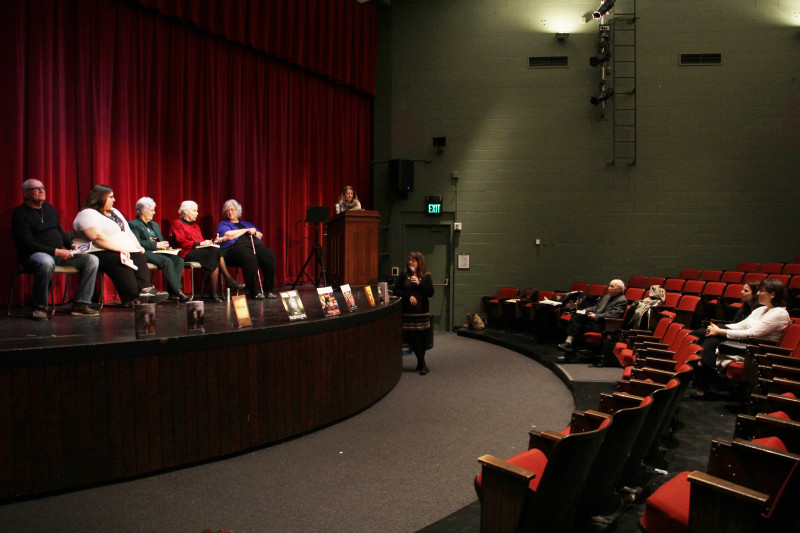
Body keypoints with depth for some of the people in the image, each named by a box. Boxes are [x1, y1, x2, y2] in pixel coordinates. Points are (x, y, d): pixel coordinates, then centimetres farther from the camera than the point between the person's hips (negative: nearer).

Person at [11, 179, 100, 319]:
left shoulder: (49, 208, 18)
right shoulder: (20, 213, -5)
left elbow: (60, 231, 26)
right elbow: (27, 243, -15)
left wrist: (70, 245, 4)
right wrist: (55, 251, -23)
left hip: (59, 254, 8)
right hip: (33, 255, -7)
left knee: (92, 260, -10)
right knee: (46, 262, -43)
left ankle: (81, 304, -12)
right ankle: (39, 308, -27)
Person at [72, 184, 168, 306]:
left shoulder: (115, 212, 24)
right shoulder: (88, 214, -6)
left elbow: (128, 231, 24)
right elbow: (97, 237, -20)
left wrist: (138, 246, 4)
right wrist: (120, 249, -23)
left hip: (124, 250, 8)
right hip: (99, 253, -8)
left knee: (139, 257, -20)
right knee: (119, 260, -36)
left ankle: (145, 289, -37)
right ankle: (132, 298, -36)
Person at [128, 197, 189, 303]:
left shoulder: (154, 224, 29)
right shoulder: (133, 224, 3)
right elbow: (137, 243, -11)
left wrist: (165, 245, 3)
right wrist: (156, 245, -14)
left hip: (158, 251, 7)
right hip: (145, 253, -7)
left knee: (179, 259, -21)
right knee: (167, 261, -33)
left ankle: (172, 291, -24)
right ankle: (177, 291, -32)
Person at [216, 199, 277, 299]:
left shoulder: (246, 223, 35)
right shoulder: (223, 224, 19)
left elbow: (260, 235, 30)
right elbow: (229, 236, -3)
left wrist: (254, 232, 7)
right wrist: (246, 230, 4)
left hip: (255, 245, 5)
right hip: (236, 247, -5)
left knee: (270, 256, -27)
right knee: (250, 258, -39)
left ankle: (268, 290, -21)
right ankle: (254, 292, -29)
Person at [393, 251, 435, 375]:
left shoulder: (426, 277, 5)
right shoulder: (403, 276, 6)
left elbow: (430, 293, -3)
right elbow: (396, 291, 2)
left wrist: (419, 284, -15)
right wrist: (409, 296, -12)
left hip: (422, 311, 0)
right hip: (408, 312, 0)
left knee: (422, 336, 2)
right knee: (412, 337, -6)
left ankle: (420, 363, 20)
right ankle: (422, 364, 1)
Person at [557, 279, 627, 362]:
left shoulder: (622, 301, -4)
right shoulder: (606, 296, 24)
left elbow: (612, 315, -16)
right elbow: (596, 307, 26)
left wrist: (596, 316, -23)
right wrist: (586, 310, 5)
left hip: (603, 325, -8)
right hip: (594, 319, 8)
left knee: (580, 327, -23)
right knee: (576, 316, -17)